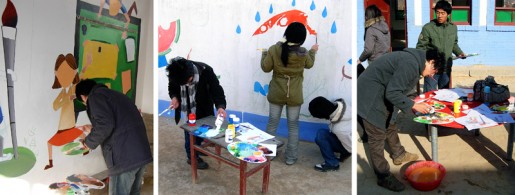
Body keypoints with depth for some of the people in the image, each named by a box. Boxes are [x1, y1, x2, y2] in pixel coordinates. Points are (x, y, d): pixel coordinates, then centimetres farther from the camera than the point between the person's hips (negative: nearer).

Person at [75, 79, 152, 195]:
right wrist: (94, 129, 42)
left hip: (124, 156, -8)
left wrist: (89, 142, 2)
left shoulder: (95, 96, 2)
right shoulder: (114, 95, 28)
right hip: (141, 152, 9)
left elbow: (106, 124, -15)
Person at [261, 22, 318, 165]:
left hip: (276, 93, 1)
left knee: (272, 123, 14)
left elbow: (266, 68, -5)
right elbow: (309, 64, 10)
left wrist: (264, 54, 13)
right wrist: (313, 51, 28)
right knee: (293, 125, 11)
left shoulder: (274, 49, -14)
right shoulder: (303, 53, -11)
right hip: (294, 95, 0)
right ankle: (291, 157, 19)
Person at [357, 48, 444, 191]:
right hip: (370, 96, -11)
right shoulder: (410, 64, -23)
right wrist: (414, 105, -18)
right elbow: (392, 93, -26)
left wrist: (412, 104, 10)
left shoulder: (414, 59, 10)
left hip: (381, 93, 11)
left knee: (390, 126, 25)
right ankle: (383, 178, 9)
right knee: (377, 136, -2)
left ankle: (399, 155, 47)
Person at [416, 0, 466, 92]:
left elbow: (454, 44, 19)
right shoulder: (427, 28, -11)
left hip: (446, 68, 5)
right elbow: (420, 47, -8)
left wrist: (459, 52, 2)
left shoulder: (453, 28, 5)